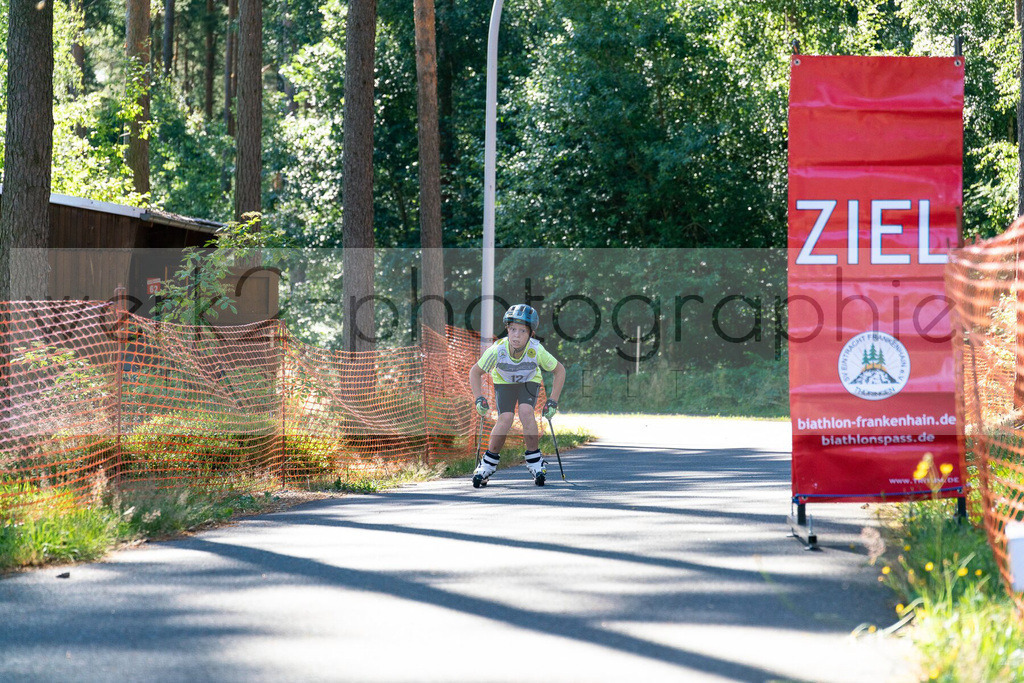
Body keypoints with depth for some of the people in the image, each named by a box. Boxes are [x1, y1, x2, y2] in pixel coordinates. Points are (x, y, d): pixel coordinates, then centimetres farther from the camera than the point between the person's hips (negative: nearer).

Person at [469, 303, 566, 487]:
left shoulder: (536, 350, -33)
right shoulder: (497, 349, -33)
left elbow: (559, 370, -16)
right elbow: (475, 372, -14)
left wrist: (553, 401, -18)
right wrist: (479, 399, -23)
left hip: (529, 381, 0)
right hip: (503, 382, 0)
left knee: (526, 411, -28)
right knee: (505, 418, -23)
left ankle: (534, 460, -11)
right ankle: (489, 462, -3)